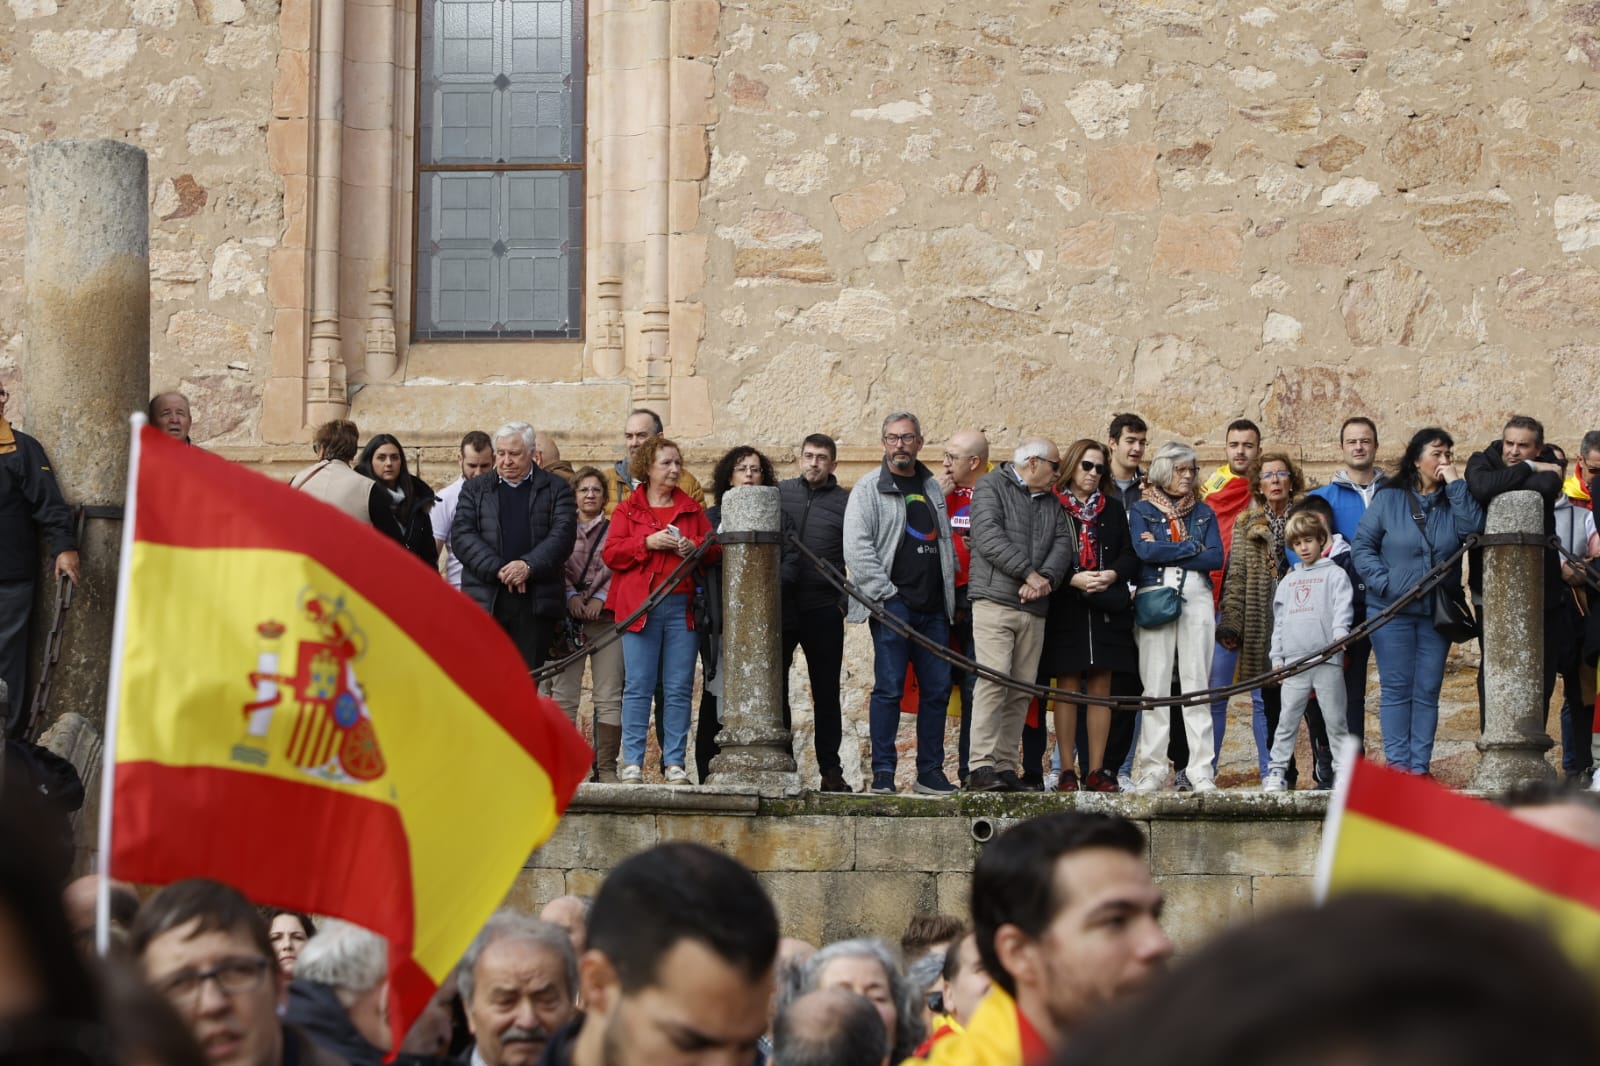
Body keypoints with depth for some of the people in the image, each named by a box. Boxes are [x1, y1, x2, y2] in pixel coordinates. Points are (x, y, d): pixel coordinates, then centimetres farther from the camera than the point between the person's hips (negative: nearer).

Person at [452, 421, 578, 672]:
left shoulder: (556, 489, 10)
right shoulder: (474, 489, 14)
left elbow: (563, 535, -1)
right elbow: (461, 535, 2)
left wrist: (528, 566, -16)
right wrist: (497, 569, -12)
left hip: (536, 603, -1)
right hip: (485, 602, 1)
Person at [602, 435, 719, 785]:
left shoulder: (692, 510, 16)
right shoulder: (627, 509, 9)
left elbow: (715, 550, 14)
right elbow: (611, 553, 0)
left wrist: (695, 547, -7)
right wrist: (647, 542, -12)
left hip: (682, 606, 2)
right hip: (640, 606, -2)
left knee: (679, 688, 1)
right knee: (638, 686, -4)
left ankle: (675, 763, 4)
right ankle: (632, 762, -2)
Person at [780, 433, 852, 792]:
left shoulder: (846, 503, 4)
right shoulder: (779, 493, 8)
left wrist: (847, 600, -5)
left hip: (823, 611, -1)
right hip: (779, 606, 1)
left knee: (826, 692, 5)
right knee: (774, 687, 3)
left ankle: (830, 770, 9)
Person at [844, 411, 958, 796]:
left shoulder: (932, 487, 18)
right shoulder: (869, 489, 0)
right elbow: (856, 548, -8)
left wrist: (950, 594, 12)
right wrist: (885, 593, -13)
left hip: (933, 606, 6)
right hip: (893, 605, -6)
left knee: (937, 689, 4)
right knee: (889, 688, -8)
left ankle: (930, 772, 10)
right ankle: (883, 772, -5)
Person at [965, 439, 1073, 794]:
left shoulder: (1051, 501, 23)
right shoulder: (991, 486, 4)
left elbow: (1063, 543, 11)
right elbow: (989, 537, -9)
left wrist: (1046, 579, -9)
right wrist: (1029, 573, -12)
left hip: (1034, 607, 6)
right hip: (995, 601, -6)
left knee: (1021, 690, 3)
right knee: (993, 680, -15)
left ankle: (1005, 766, 6)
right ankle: (981, 767, -17)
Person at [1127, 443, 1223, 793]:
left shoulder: (1203, 512, 16)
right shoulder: (1142, 510, 9)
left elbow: (1215, 557, 1)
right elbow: (1144, 550, -10)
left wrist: (1164, 552, -5)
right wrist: (1193, 547, -4)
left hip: (1196, 597, 2)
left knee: (1197, 684, -3)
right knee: (1155, 685, -5)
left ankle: (1201, 771, -5)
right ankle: (1151, 769, -4)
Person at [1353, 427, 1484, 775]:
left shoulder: (1454, 501, 6)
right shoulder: (1388, 499, 1)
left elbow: (1474, 526, -13)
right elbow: (1362, 545, 0)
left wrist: (1455, 484, -10)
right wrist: (1383, 583, -11)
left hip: (1436, 613, 3)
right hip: (1392, 612, -2)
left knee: (1427, 691, 4)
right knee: (1396, 689, -2)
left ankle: (1420, 765, 6)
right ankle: (1397, 762, -1)